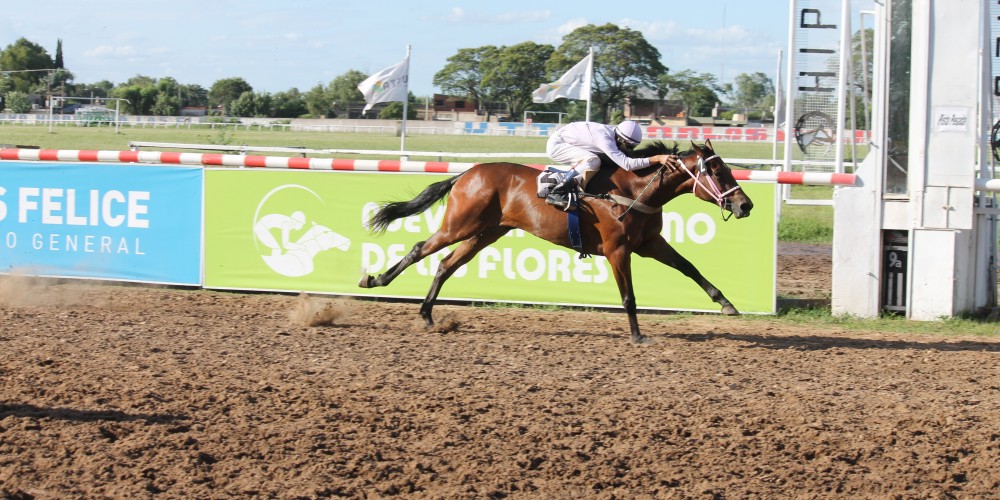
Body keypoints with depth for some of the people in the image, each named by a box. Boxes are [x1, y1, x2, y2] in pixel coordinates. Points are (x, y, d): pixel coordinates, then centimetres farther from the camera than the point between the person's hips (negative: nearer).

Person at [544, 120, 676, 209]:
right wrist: (657, 158, -44)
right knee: (593, 161, -30)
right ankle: (556, 194, -27)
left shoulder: (614, 133, -6)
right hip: (556, 145, -10)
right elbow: (626, 164, -41)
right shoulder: (605, 139, -33)